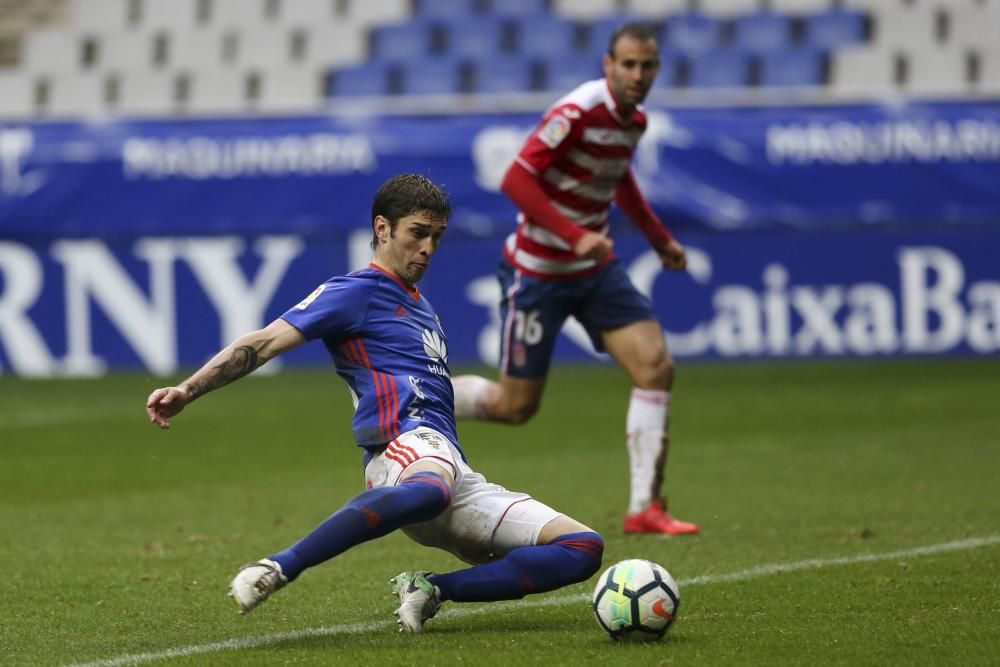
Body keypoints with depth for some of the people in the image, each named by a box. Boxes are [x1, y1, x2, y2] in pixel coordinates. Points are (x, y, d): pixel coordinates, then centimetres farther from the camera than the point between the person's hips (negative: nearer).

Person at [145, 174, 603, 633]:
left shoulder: (421, 309, 30)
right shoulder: (356, 292, 5)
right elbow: (265, 343, -5)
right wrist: (187, 391, -16)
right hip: (405, 442, -8)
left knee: (583, 551, -3)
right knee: (430, 489, -47)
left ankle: (430, 591, -10)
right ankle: (277, 570, -45)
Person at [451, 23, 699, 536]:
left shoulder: (634, 119, 3)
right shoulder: (578, 112, -22)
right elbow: (515, 180, -27)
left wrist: (660, 239, 23)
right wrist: (575, 236, -34)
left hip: (595, 268, 7)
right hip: (538, 271, -7)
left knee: (656, 367, -10)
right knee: (515, 405, 0)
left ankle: (645, 508, -5)